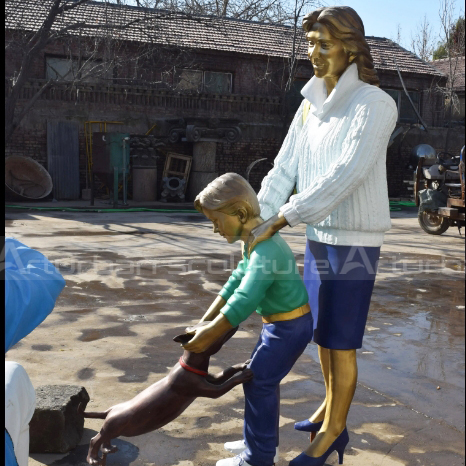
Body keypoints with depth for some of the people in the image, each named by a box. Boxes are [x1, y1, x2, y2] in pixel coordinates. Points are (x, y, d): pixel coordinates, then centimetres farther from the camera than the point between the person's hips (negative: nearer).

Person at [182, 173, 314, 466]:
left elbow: (242, 303, -31)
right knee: (263, 380, 18)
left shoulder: (265, 252, -29)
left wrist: (209, 335, -21)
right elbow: (236, 282, 8)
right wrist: (205, 322, 6)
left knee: (258, 383, -3)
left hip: (290, 326, -10)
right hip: (282, 322, 10)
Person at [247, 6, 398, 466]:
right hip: (318, 238, 7)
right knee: (321, 333, 19)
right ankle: (331, 404, 41)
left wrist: (278, 221, -28)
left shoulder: (374, 105, -17)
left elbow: (344, 178, -27)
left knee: (340, 343, 3)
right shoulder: (311, 105, 5)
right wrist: (255, 224, -8)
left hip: (353, 243, -7)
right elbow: (284, 170, 2)